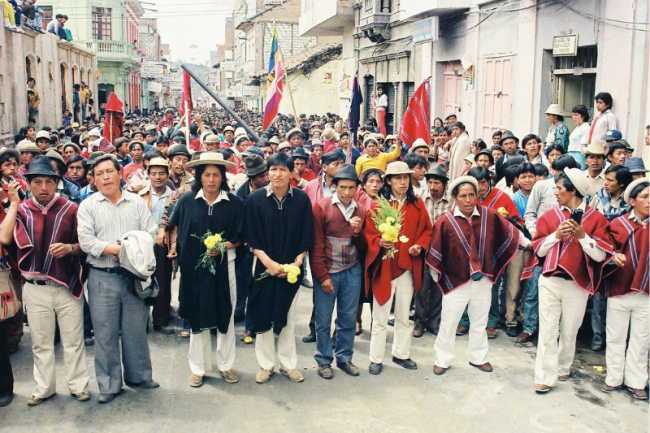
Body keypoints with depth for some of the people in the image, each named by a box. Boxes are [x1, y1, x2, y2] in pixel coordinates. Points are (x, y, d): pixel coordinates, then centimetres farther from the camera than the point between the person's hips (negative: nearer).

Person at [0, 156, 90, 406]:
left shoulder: (70, 209, -1)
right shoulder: (22, 211, 3)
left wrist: (70, 248, -17)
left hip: (67, 285, -1)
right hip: (35, 288, 2)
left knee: (73, 340, 7)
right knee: (40, 342, 13)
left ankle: (79, 385, 21)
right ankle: (44, 387, 28)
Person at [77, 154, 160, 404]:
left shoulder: (137, 203, 10)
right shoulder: (88, 206, 5)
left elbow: (150, 234, 1)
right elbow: (86, 241, -7)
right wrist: (117, 249, -15)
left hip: (135, 276, 1)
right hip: (102, 278, -1)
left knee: (136, 329, 9)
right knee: (105, 333, 5)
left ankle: (138, 376, 26)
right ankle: (109, 385, 17)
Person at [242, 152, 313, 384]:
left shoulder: (302, 199, -2)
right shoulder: (256, 199, -5)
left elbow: (306, 237, 1)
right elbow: (251, 238, -4)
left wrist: (297, 261, -11)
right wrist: (268, 262, -13)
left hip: (292, 268, 1)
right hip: (263, 266, -1)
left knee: (287, 316, 10)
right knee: (263, 315, 6)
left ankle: (288, 363, 24)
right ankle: (265, 364, 21)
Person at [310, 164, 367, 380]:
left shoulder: (361, 211, 6)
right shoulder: (322, 207, -6)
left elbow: (363, 248, 9)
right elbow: (316, 245, -6)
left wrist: (358, 232, -12)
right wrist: (322, 276, -9)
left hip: (352, 272, 3)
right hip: (327, 272, -3)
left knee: (348, 318, 10)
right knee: (323, 319, 4)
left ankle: (344, 357, 26)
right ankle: (324, 360, 19)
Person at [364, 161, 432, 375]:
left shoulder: (417, 205, 6)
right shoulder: (378, 205, -5)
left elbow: (427, 230, 10)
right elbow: (369, 233, -5)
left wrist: (420, 245, -7)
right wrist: (379, 242, -24)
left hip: (408, 266, 3)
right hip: (384, 267, -3)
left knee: (404, 315, 15)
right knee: (380, 317, 4)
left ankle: (401, 353, 31)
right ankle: (376, 359, 16)